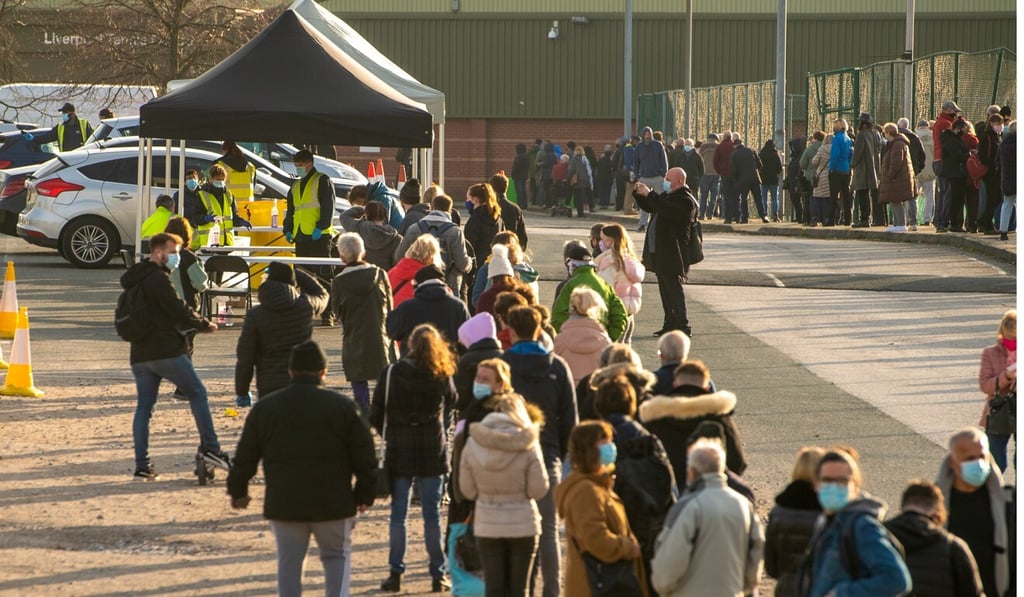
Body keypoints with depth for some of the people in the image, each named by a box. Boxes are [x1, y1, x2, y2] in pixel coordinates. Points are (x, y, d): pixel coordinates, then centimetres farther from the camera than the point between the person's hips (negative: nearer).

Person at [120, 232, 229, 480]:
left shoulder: (134, 280, 18)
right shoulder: (158, 279, -11)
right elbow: (178, 311, -13)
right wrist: (204, 325, 2)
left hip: (139, 355, 8)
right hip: (166, 351, -8)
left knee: (143, 408, 7)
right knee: (197, 393, 3)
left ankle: (142, 466, 3)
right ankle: (209, 448, -1)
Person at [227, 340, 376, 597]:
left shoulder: (264, 408, 1)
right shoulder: (343, 407, -4)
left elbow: (245, 457, 7)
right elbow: (365, 457, 0)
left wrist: (238, 491, 21)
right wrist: (364, 495, 11)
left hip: (283, 505, 1)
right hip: (333, 503, -1)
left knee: (289, 562, 10)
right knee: (337, 556, 13)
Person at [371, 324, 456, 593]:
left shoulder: (391, 373, -6)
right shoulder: (442, 375, -5)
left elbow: (376, 415, -3)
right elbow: (450, 404, 10)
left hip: (399, 451, 0)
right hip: (433, 451, 0)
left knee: (398, 513, 7)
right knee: (432, 513, 6)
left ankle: (396, 573, 6)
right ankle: (438, 574, 7)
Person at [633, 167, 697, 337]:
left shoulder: (685, 200, -14)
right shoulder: (667, 195, 18)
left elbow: (667, 210, -30)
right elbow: (649, 207, 28)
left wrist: (650, 195, -23)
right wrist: (640, 194, 10)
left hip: (673, 255, -10)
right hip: (661, 252, 10)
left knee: (674, 288, -9)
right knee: (665, 289, 13)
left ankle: (683, 326, -8)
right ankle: (670, 324, 19)